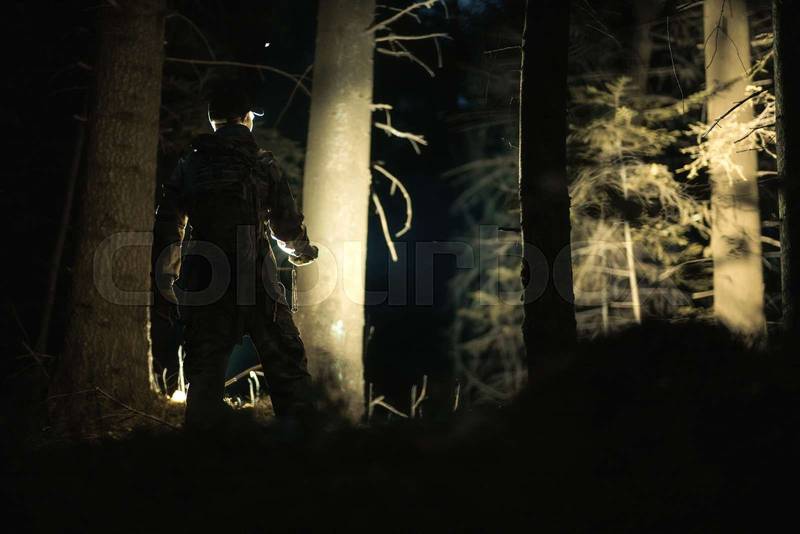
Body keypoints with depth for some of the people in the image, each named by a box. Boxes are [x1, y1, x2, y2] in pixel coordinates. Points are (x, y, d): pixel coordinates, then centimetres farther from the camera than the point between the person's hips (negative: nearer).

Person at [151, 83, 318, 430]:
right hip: (255, 280, -2)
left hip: (204, 284, 3)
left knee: (205, 370, 8)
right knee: (286, 363, 5)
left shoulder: (188, 167, 9)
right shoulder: (262, 163, 2)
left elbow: (167, 229, 7)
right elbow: (287, 224, 6)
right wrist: (302, 252, 27)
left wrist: (164, 285, 13)